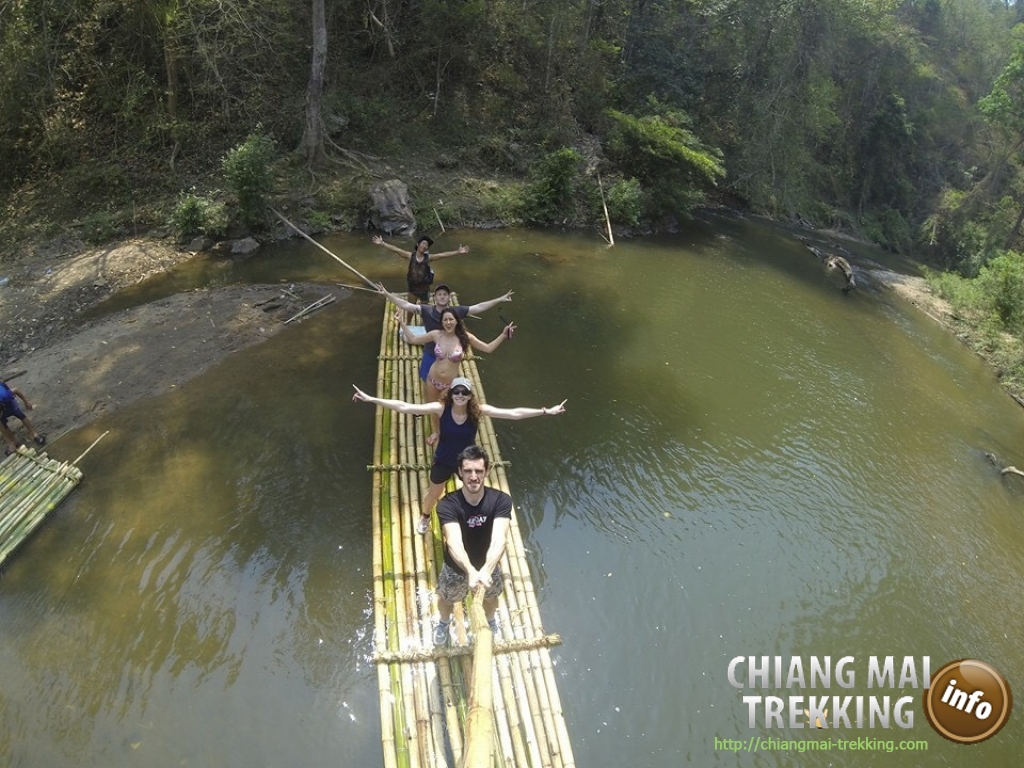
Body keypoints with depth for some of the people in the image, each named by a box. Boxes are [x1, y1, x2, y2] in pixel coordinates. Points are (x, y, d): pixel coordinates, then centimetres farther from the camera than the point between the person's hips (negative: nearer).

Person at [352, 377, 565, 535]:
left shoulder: (478, 410, -25)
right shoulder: (441, 408, -27)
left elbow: (513, 413, -25)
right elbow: (404, 407, -30)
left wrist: (545, 411, -30)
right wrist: (371, 399, -35)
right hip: (443, 461, 0)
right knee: (434, 493, 27)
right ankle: (425, 516, 62)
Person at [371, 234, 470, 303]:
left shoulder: (428, 257, -12)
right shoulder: (411, 256, -12)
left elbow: (443, 255, -19)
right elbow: (396, 250, -16)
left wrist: (458, 251, -27)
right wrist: (382, 243, -23)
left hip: (424, 288, 0)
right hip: (413, 288, 0)